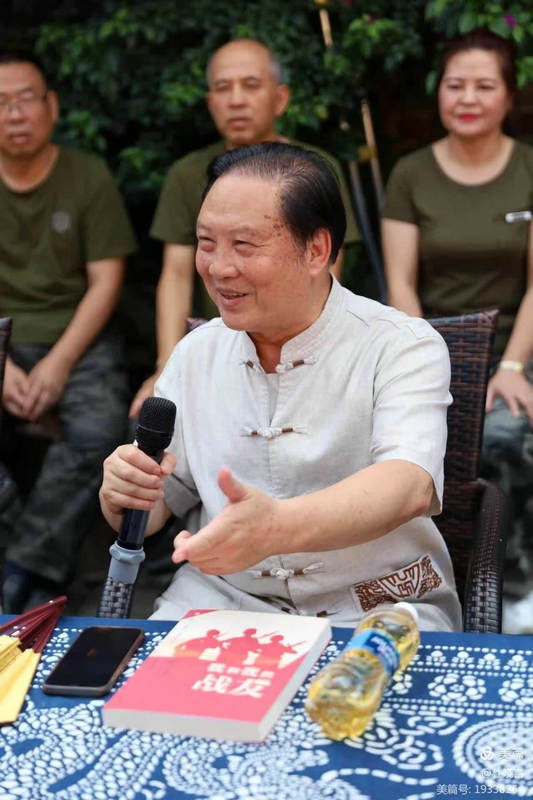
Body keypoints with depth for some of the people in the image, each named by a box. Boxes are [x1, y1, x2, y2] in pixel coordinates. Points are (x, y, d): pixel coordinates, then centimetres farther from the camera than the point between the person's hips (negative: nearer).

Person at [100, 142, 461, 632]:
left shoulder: (403, 347, -8)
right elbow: (155, 508, 12)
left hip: (376, 608, -3)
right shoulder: (196, 354, 8)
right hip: (220, 599, 4)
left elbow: (410, 486, -27)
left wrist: (278, 526, -45)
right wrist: (123, 492, -14)